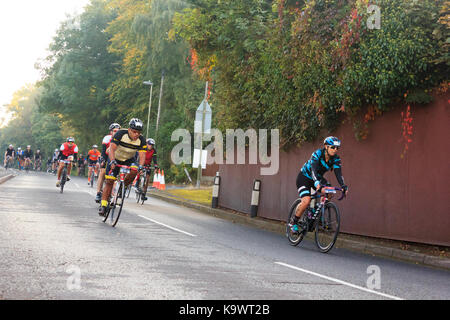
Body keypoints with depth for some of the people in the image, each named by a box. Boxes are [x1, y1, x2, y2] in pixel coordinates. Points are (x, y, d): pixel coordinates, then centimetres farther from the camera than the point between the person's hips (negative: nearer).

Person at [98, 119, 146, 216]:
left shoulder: (141, 140, -19)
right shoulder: (121, 134, -27)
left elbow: (142, 155, -25)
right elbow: (112, 149, -34)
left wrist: (141, 166, -44)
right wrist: (112, 161, -50)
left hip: (128, 160, 2)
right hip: (115, 159, -2)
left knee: (134, 170, -29)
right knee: (109, 181, -10)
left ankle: (122, 187, -4)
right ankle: (103, 206, -3)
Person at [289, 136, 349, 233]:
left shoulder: (336, 159, -13)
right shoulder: (317, 154, -27)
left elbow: (338, 173, -23)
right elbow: (313, 169, -41)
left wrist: (343, 186, -41)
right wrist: (317, 183, -58)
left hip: (318, 178, 5)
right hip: (304, 177, -5)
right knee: (306, 201, -25)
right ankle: (293, 222, -5)